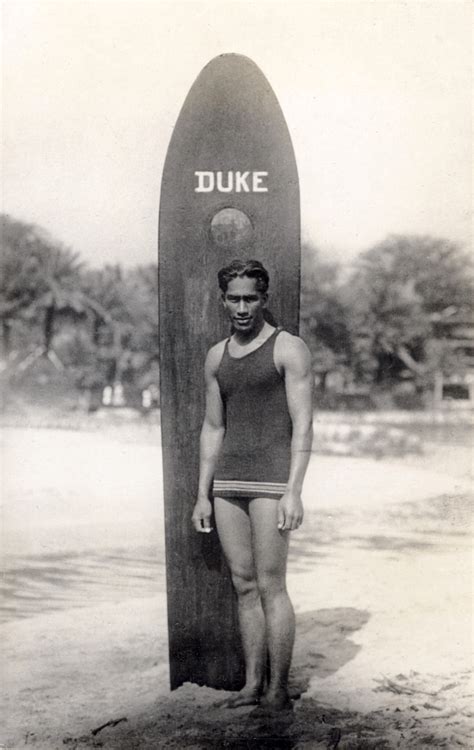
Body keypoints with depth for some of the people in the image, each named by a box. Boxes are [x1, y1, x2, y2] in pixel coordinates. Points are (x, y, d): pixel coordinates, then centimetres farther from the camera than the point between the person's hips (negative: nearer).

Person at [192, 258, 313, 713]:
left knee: (270, 586, -4)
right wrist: (203, 496, 11)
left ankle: (278, 691, 7)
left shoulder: (289, 349, -5)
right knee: (244, 585, 9)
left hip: (272, 479, -6)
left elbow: (303, 425, -10)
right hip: (228, 481, 6)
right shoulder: (216, 357, 13)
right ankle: (252, 685, 18)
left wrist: (294, 492, -18)